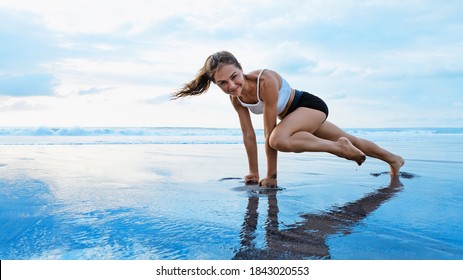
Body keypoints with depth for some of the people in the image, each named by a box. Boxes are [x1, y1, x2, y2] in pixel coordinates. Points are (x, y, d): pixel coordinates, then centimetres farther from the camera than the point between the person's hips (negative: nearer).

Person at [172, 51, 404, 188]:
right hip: (293, 116, 7)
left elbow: (270, 132, -32)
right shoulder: (236, 98, -12)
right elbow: (248, 134, -7)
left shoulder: (265, 80, -34)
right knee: (349, 141, 21)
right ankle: (393, 159, 45)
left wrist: (271, 176, -27)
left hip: (311, 105, -7)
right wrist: (254, 173, -4)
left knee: (280, 139, -37)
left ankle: (340, 148, -14)